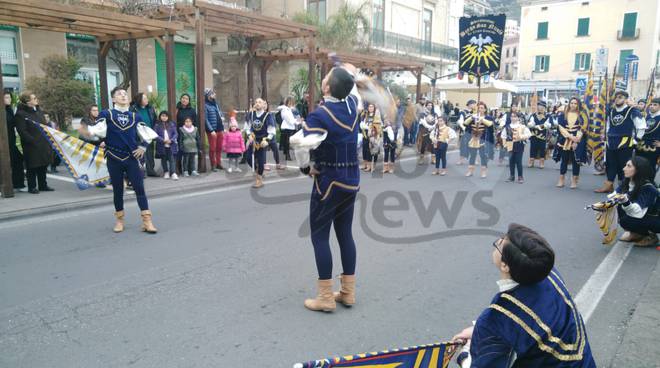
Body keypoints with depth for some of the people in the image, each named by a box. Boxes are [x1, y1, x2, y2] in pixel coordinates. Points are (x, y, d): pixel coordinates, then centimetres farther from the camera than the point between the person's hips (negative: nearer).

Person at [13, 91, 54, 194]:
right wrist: (33, 141, -20)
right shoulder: (20, 114, -11)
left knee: (43, 166, 12)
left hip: (43, 144, 7)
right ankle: (32, 187, 12)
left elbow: (45, 125, 19)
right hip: (31, 146, -7)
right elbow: (22, 132, -16)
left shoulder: (38, 110, 12)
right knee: (32, 167, 1)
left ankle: (43, 185, 23)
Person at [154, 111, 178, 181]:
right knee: (163, 159, 11)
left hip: (171, 145, 0)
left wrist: (171, 140, -13)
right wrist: (163, 140, -17)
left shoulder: (172, 124, 7)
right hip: (162, 146, 0)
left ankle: (173, 173, -11)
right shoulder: (157, 125, 2)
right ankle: (166, 172, 26)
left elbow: (175, 134, 3)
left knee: (171, 159, -7)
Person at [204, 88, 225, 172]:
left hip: (220, 129, 7)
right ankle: (213, 165, 10)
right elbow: (206, 120, -14)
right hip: (212, 130, -7)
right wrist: (211, 130, -17)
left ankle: (218, 163, 23)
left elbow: (220, 112, 26)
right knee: (212, 148, 1)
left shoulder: (215, 103, 12)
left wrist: (222, 117, 4)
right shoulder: (205, 105, -11)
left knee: (219, 147, 12)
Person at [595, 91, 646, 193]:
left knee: (624, 166, 1)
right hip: (611, 143, 6)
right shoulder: (611, 111, 11)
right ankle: (608, 185, 20)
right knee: (610, 164, 11)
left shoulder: (632, 111, -7)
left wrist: (635, 140, -5)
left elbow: (641, 126, -5)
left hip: (625, 144, -6)